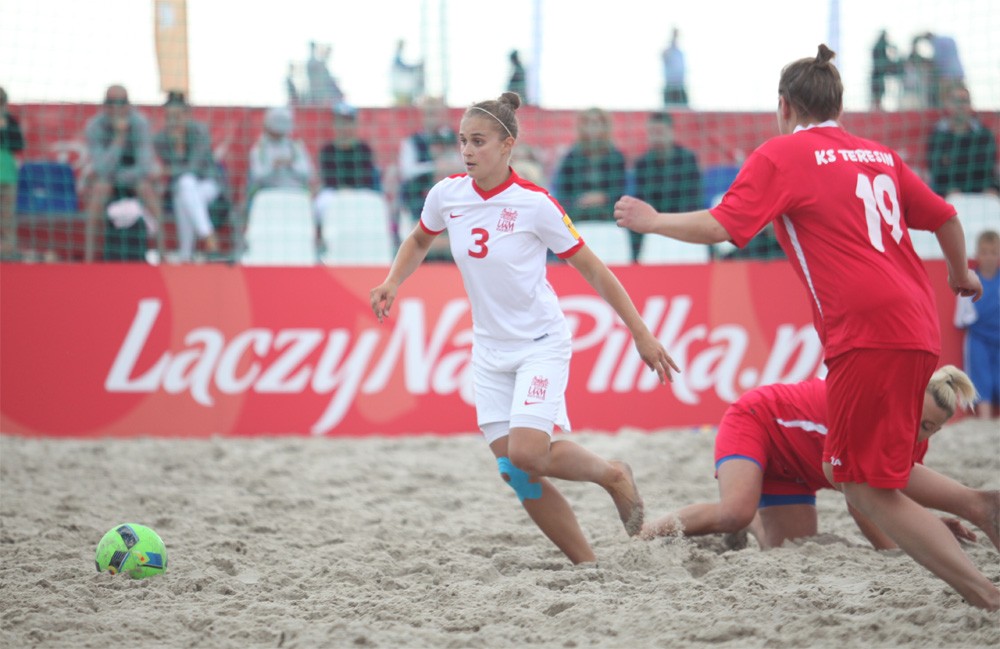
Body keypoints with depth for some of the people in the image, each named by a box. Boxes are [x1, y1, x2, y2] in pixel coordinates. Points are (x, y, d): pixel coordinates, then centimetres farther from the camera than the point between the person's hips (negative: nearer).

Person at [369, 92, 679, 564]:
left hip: (540, 343, -5)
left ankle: (612, 475, 9)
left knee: (526, 456, -21)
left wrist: (641, 334, -10)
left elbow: (592, 269, -10)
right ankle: (587, 564, 10)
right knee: (513, 470, -2)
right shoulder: (447, 195, -3)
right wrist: (392, 283, 0)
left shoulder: (534, 204, -17)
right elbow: (419, 241, 19)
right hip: (489, 347, 5)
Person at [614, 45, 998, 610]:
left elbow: (720, 227, -8)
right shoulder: (879, 155, 18)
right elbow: (946, 218, 27)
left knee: (869, 489, -6)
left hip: (868, 334, -8)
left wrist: (652, 221, 9)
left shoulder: (781, 155, 0)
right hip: (919, 332, 8)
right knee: (855, 476, 18)